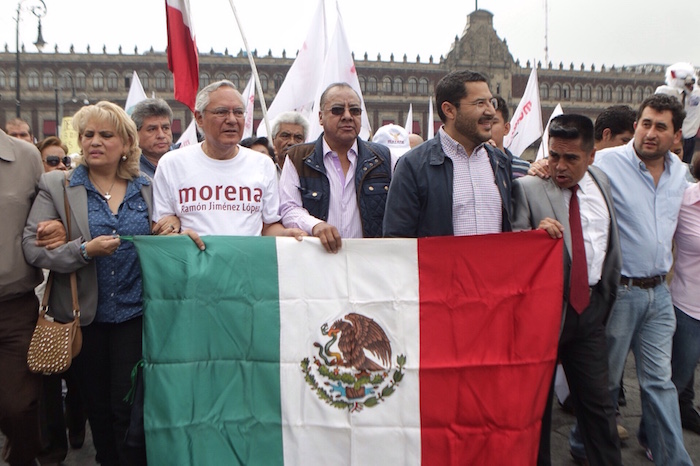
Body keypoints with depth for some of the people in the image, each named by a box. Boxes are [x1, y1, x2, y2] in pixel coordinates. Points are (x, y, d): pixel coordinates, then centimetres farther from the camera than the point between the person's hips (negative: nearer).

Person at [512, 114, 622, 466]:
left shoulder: (601, 182, 9)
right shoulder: (527, 187, -9)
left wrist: (607, 294, 22)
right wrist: (535, 232, -31)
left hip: (590, 308, 4)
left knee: (598, 401, 11)